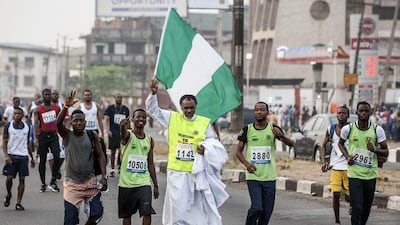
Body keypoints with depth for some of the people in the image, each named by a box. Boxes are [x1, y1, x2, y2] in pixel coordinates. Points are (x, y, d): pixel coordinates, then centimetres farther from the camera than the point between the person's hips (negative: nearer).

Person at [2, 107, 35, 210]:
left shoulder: (27, 127, 8)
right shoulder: (8, 125, 0)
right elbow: (4, 142, -1)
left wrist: (32, 157, 16)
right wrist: (6, 155, -14)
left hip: (23, 156, 2)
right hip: (11, 155, -2)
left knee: (22, 179, -1)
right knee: (9, 178, -6)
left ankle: (18, 203, 5)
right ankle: (8, 194, 24)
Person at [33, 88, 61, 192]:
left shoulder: (56, 107, 7)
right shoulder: (38, 109, 0)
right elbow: (36, 123, -10)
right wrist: (36, 137, -22)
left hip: (53, 135, 1)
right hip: (42, 135, -1)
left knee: (57, 157, -14)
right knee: (42, 160, 5)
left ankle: (53, 181, -3)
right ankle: (43, 183, 15)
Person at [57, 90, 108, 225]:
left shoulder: (92, 136, 3)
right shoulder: (67, 136, -4)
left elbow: (100, 155, 5)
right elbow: (58, 124, -24)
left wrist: (104, 176, -6)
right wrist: (66, 107, -41)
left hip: (90, 181, 2)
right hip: (72, 183, -2)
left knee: (97, 213, -5)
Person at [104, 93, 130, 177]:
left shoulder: (126, 109, 13)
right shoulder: (110, 108, 4)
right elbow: (106, 119, -2)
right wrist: (108, 130, -15)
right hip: (113, 132, -2)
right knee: (113, 151, 3)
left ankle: (120, 165, 6)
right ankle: (112, 169, 9)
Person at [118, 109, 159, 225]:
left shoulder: (149, 140, 8)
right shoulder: (128, 135, -5)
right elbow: (123, 135, -32)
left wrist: (156, 185, 11)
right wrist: (123, 127, -58)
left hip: (143, 183, 2)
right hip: (126, 183, -2)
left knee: (147, 213, -12)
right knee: (126, 215, 8)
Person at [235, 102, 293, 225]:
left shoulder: (273, 129, 2)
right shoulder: (247, 129, 3)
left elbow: (290, 143, -8)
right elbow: (238, 151, 8)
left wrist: (281, 135, -30)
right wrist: (246, 163, -12)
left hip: (269, 177, 1)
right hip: (253, 177, -1)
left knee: (267, 211, 5)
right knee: (257, 208, -16)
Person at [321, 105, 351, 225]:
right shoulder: (331, 129, 5)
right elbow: (324, 145, 14)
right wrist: (324, 161, 2)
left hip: (349, 167, -2)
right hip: (335, 167, 2)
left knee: (349, 196, -1)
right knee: (336, 194, -7)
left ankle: (352, 204, 35)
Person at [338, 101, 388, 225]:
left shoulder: (377, 130, -3)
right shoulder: (348, 129, -4)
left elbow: (386, 152, 2)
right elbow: (341, 143, 17)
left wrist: (375, 150, -19)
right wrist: (347, 157, 0)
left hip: (371, 174, 2)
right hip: (354, 174, -2)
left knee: (366, 208, 13)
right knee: (357, 208, -11)